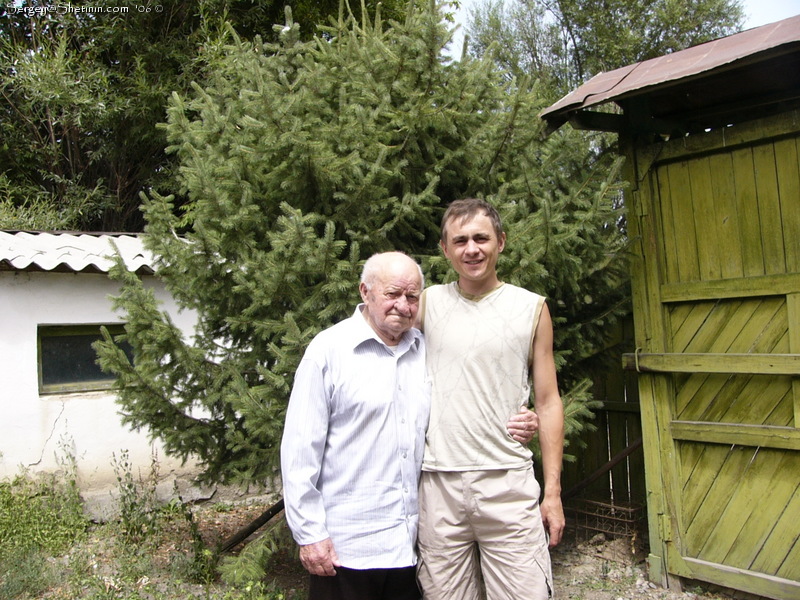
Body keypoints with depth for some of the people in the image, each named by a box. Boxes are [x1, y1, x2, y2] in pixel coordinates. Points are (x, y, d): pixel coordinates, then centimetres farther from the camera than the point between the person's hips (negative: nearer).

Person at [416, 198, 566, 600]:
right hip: (439, 485, 1)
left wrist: (553, 491, 2)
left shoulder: (531, 308, 4)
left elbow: (548, 403, 6)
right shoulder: (429, 303, 6)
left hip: (508, 484, -1)